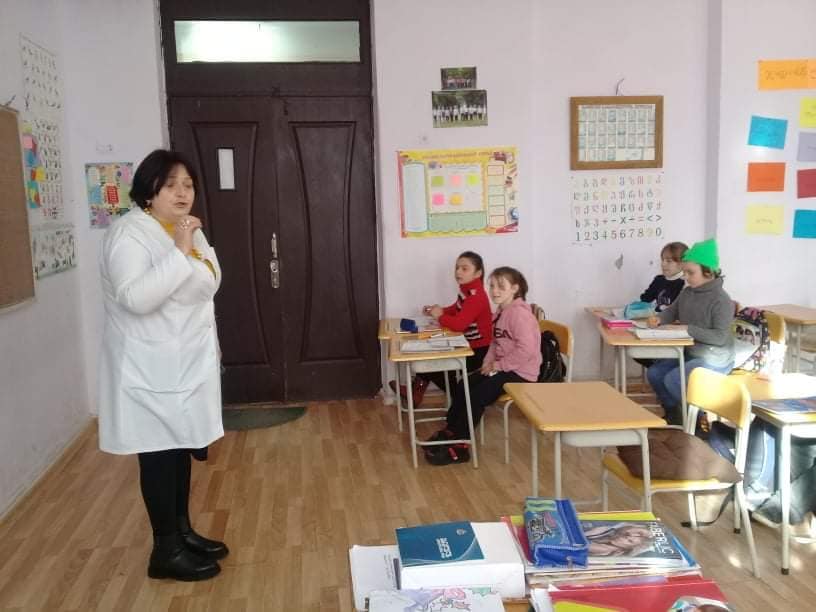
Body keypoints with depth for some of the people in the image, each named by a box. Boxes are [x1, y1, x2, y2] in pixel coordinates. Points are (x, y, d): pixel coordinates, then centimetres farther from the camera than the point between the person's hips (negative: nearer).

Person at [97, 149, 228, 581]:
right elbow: (135, 297, -32)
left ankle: (182, 532, 30)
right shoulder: (129, 233, -18)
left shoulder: (188, 230, 9)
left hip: (187, 361, 8)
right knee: (160, 453, 1)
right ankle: (165, 551, 14)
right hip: (150, 368, -8)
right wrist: (180, 253, -32)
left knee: (182, 446, 16)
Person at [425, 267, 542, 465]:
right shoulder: (502, 311, 10)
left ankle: (458, 447, -7)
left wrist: (498, 365, -21)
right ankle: (450, 431, 14)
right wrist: (489, 361, -1)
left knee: (477, 396, -17)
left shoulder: (519, 313, -20)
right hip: (502, 367, 9)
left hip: (521, 373, -9)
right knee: (463, 387, 3)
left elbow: (527, 350, -29)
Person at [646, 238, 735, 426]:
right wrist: (658, 318, -9)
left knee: (672, 380, -21)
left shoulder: (721, 300, -21)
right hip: (689, 352, 8)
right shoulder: (687, 292, 3)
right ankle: (673, 412, 19)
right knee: (654, 373, -1)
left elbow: (720, 337, -26)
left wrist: (689, 330, -29)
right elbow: (672, 311, 14)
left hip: (714, 360, -8)